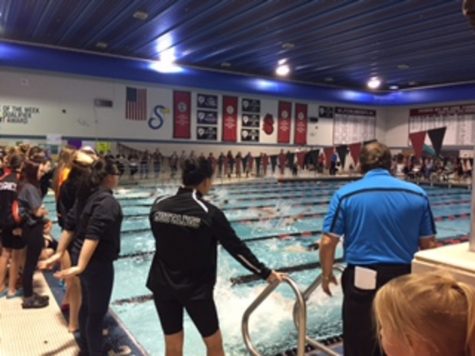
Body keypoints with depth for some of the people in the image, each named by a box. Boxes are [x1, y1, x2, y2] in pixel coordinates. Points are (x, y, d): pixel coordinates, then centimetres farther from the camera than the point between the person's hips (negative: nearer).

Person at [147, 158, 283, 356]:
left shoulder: (158, 205, -5)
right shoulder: (208, 212, -17)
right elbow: (236, 248, -13)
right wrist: (266, 273, -3)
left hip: (163, 285, 5)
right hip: (196, 288, -4)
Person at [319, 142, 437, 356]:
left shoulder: (346, 194, -5)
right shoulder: (417, 194, 2)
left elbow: (327, 243, -9)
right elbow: (428, 245, 4)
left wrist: (327, 275, 7)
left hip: (363, 280, -3)